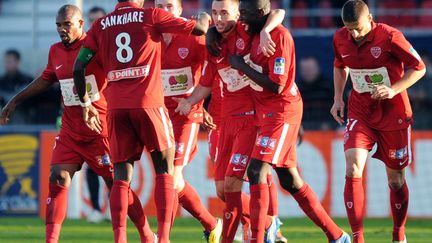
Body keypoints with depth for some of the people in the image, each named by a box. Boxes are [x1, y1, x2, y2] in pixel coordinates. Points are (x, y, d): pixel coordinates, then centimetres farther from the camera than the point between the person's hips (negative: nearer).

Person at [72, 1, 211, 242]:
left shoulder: (101, 25, 11)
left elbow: (79, 66, 8)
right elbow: (199, 29, 6)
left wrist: (86, 102, 19)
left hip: (116, 107, 3)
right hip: (149, 103, -3)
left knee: (122, 175, 6)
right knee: (165, 169, 8)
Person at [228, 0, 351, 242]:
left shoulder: (279, 36, -18)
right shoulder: (257, 33, 8)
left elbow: (276, 85, -22)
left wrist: (242, 67, -14)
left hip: (280, 111, -10)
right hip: (267, 111, 10)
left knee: (257, 171, -15)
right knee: (290, 180, 13)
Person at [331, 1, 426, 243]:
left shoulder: (390, 37, -18)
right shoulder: (341, 39, -4)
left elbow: (419, 68, -11)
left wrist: (393, 90, -23)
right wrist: (338, 98, 6)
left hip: (393, 115, -3)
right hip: (360, 114, 3)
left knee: (396, 179, 7)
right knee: (353, 171, -17)